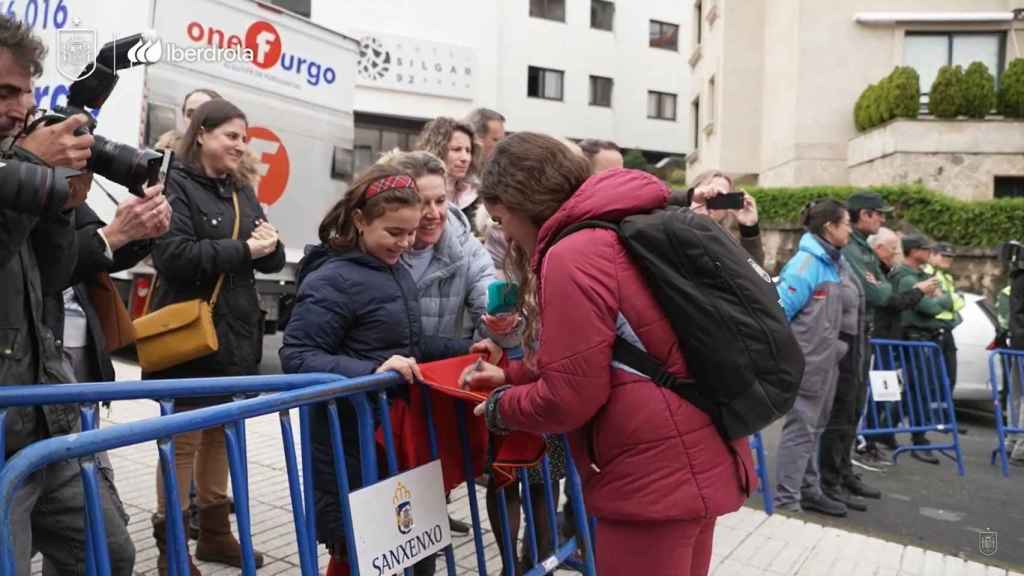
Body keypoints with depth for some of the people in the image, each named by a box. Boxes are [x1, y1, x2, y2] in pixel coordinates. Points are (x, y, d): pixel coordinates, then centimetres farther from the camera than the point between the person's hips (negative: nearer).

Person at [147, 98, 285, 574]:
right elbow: (172, 255, -21)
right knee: (183, 437, 2)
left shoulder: (242, 193, 15)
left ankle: (214, 531, 28)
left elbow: (271, 263, 13)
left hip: (236, 333, 7)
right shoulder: (176, 185, -7)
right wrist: (242, 250, -19)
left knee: (222, 433, 14)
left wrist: (269, 245, -9)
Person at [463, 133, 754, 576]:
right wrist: (511, 375, 19)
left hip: (653, 473, -10)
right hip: (697, 458, 10)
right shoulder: (622, 231, 12)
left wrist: (501, 408, 0)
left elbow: (568, 397, -18)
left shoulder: (572, 256, -19)